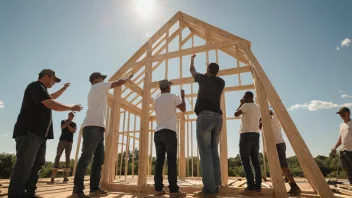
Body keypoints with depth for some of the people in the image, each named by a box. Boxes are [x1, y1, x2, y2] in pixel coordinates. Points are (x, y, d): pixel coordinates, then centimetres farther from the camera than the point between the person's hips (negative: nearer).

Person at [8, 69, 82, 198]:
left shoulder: (41, 89, 24)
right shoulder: (36, 86, -8)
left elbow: (52, 97, 48)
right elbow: (52, 104, -19)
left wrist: (64, 88, 44)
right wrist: (72, 108, -8)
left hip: (39, 133, 11)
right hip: (29, 132, -11)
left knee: (37, 164, 9)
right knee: (24, 165, -13)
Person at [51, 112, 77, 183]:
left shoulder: (74, 124, 15)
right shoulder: (63, 121, 12)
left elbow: (74, 131, -2)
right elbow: (62, 127, -9)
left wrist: (68, 124, -4)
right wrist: (68, 122, -14)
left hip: (70, 142, 2)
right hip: (62, 140, -2)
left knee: (67, 158, -3)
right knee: (58, 156, -9)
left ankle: (65, 177, -4)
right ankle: (53, 176, -10)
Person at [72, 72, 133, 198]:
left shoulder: (97, 91, 30)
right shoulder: (99, 86, 4)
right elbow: (119, 83, 3)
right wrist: (128, 78, 23)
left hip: (97, 127, 10)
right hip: (93, 127, -10)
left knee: (99, 159, 7)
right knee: (86, 158, -11)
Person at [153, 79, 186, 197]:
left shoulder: (156, 100, 18)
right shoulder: (173, 97, 3)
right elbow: (183, 109, 14)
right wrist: (183, 96, 27)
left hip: (158, 132, 6)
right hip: (169, 131, -5)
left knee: (159, 161, 5)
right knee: (172, 161, -7)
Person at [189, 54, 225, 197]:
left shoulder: (204, 78, 10)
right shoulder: (221, 82, 19)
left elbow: (192, 70, 29)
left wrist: (192, 59, 48)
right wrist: (212, 68, 55)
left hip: (205, 116, -5)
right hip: (218, 117, 5)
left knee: (205, 152, -9)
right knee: (214, 152, 7)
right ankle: (215, 186, 5)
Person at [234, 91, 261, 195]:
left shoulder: (246, 105, -6)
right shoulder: (258, 107, 18)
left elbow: (236, 114, 0)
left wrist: (241, 104, 10)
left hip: (246, 134, -8)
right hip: (256, 134, 8)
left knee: (245, 161, -8)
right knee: (255, 161, 7)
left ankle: (251, 187, -12)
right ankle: (258, 186, 8)